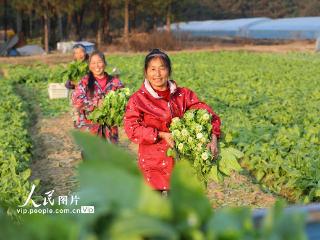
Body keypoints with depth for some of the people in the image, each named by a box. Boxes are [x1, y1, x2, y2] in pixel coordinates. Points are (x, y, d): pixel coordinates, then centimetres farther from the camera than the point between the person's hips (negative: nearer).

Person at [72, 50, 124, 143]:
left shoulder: (115, 82, 5)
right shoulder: (85, 82, 0)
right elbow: (76, 100, -11)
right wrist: (97, 103, -18)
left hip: (109, 128, 2)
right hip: (89, 128, -2)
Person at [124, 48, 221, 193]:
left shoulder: (183, 95, 5)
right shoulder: (138, 99, -4)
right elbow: (131, 128, -13)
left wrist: (213, 138, -16)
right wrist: (161, 135, -21)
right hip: (153, 164, -3)